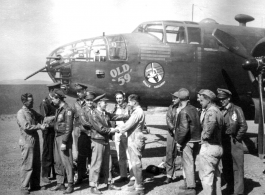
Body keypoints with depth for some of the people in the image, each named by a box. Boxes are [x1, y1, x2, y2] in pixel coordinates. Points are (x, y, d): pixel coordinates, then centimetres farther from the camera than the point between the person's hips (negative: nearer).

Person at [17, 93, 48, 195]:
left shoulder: (32, 111, 14)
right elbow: (26, 126, -18)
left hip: (35, 140, 8)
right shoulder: (21, 113, -9)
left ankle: (35, 185, 24)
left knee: (37, 164, 13)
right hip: (27, 141, -8)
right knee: (27, 165, -3)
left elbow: (40, 118, 24)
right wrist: (39, 126, -17)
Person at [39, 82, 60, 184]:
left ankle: (56, 173, 25)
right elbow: (44, 119, -16)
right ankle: (45, 175, 13)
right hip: (49, 131, -7)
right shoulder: (44, 103, -12)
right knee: (47, 153, 2)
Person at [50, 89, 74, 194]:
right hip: (57, 137, 9)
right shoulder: (58, 109, 13)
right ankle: (60, 184, 21)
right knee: (58, 162, 12)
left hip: (64, 138, -9)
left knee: (67, 162, -4)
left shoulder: (67, 110, -14)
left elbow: (69, 127, -17)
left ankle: (70, 185, 4)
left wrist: (64, 142, -19)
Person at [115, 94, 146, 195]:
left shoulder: (138, 112, -17)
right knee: (135, 164, 17)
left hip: (136, 141, -10)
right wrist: (119, 128, 3)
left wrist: (117, 129, -5)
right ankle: (137, 184, 27)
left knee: (136, 164, -4)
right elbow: (129, 123, 15)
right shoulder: (135, 111, 15)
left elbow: (128, 125, -19)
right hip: (133, 140, 10)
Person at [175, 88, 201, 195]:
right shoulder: (194, 109, 7)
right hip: (196, 140, 8)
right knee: (190, 163, 19)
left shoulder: (183, 111, -17)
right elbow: (198, 125, 12)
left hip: (187, 142, -8)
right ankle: (188, 183, 33)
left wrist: (179, 142, -15)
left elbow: (184, 129, -22)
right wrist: (198, 136, 17)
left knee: (188, 164, -2)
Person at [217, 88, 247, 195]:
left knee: (237, 168, -2)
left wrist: (237, 138, -7)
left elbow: (243, 126, -7)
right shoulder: (220, 111, 9)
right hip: (224, 142, 5)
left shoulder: (236, 109, -4)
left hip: (234, 142, -5)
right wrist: (220, 139, 3)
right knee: (226, 168, 12)